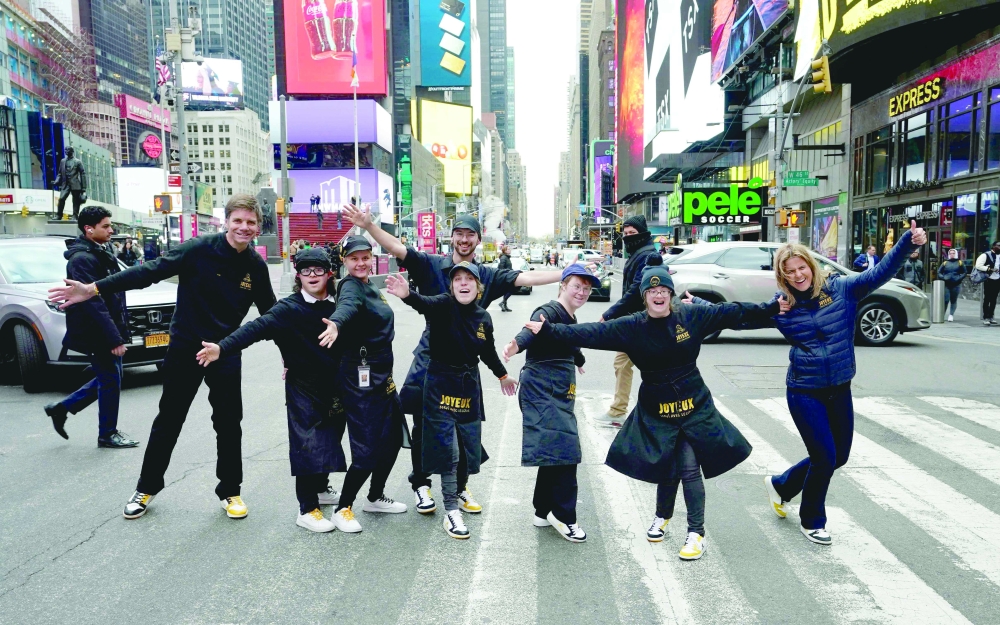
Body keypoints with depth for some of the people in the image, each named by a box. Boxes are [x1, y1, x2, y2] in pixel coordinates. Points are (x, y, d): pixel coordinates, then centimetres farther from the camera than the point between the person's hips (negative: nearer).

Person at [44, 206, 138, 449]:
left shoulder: (100, 254, 13)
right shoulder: (82, 259, -18)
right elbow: (93, 304, -24)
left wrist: (120, 333, 17)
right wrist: (114, 338, -26)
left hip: (107, 332, 9)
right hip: (98, 334, -9)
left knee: (107, 379, 18)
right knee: (110, 381, 1)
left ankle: (62, 408, 29)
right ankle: (108, 434, 15)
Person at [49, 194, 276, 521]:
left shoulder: (256, 266, -4)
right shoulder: (200, 249, -15)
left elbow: (270, 313, 5)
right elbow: (150, 271, -20)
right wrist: (94, 288, -28)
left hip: (226, 354, 2)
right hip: (185, 347, -2)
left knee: (229, 424, 6)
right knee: (168, 422, 10)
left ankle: (229, 492, 22)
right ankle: (146, 488, 29)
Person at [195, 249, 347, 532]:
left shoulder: (337, 306, 1)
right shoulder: (289, 309, -14)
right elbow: (256, 328, -27)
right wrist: (223, 347, -40)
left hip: (334, 388, 5)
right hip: (303, 390, -5)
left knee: (328, 442, 18)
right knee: (309, 446, -4)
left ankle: (320, 489, 40)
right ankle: (307, 510, 7)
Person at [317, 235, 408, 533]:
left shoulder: (371, 287, 12)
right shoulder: (351, 286, -15)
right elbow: (346, 306, -38)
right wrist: (336, 324, -60)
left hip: (381, 373, 9)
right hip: (361, 375, -9)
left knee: (393, 438, 15)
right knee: (368, 447, -7)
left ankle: (375, 498, 32)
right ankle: (343, 509, 10)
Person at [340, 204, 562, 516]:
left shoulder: (487, 276, 4)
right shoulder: (431, 266, -3)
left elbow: (527, 278, 0)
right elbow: (397, 249, -13)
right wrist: (369, 225, -28)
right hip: (429, 361, -2)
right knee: (424, 427, 9)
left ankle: (460, 487, 28)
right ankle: (420, 484, 28)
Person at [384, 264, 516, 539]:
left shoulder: (483, 317, -1)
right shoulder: (444, 305, -15)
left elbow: (488, 351, 16)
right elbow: (424, 303, -39)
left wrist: (502, 375, 29)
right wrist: (407, 295, -61)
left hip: (470, 384, 5)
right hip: (441, 384, -5)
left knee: (470, 443, 14)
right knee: (447, 448, -3)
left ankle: (458, 490, 38)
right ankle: (451, 511, 5)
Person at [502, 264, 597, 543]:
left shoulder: (570, 320, 17)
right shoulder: (550, 311, -12)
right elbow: (534, 327, -35)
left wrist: (578, 360, 60)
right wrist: (517, 344, -57)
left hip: (559, 393, 10)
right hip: (541, 390, -10)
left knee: (554, 450, 12)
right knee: (562, 447, -15)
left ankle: (544, 511, 23)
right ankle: (563, 515, -4)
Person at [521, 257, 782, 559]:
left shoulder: (692, 317, -5)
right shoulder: (631, 327, -8)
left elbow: (734, 312, 2)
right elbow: (589, 333, -15)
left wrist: (772, 308, 3)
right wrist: (548, 330, -25)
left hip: (694, 406, 0)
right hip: (655, 410, 1)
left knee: (690, 469, -4)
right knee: (667, 468, 9)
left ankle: (697, 533, 10)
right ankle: (663, 517, 38)